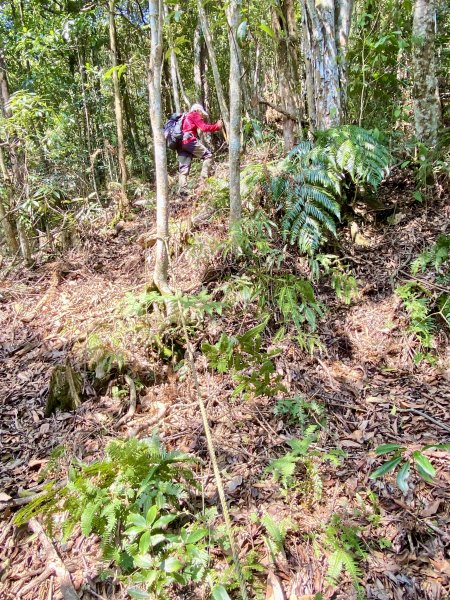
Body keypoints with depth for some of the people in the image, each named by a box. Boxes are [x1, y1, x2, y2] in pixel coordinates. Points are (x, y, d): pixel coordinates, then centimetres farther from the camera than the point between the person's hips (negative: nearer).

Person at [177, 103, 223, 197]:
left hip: (180, 143, 8)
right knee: (208, 155, -2)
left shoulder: (184, 118, 35)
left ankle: (182, 189, -9)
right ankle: (204, 177, -16)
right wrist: (217, 126, 8)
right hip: (189, 140, -8)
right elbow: (204, 127, -1)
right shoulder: (194, 115, 10)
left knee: (183, 168, 2)